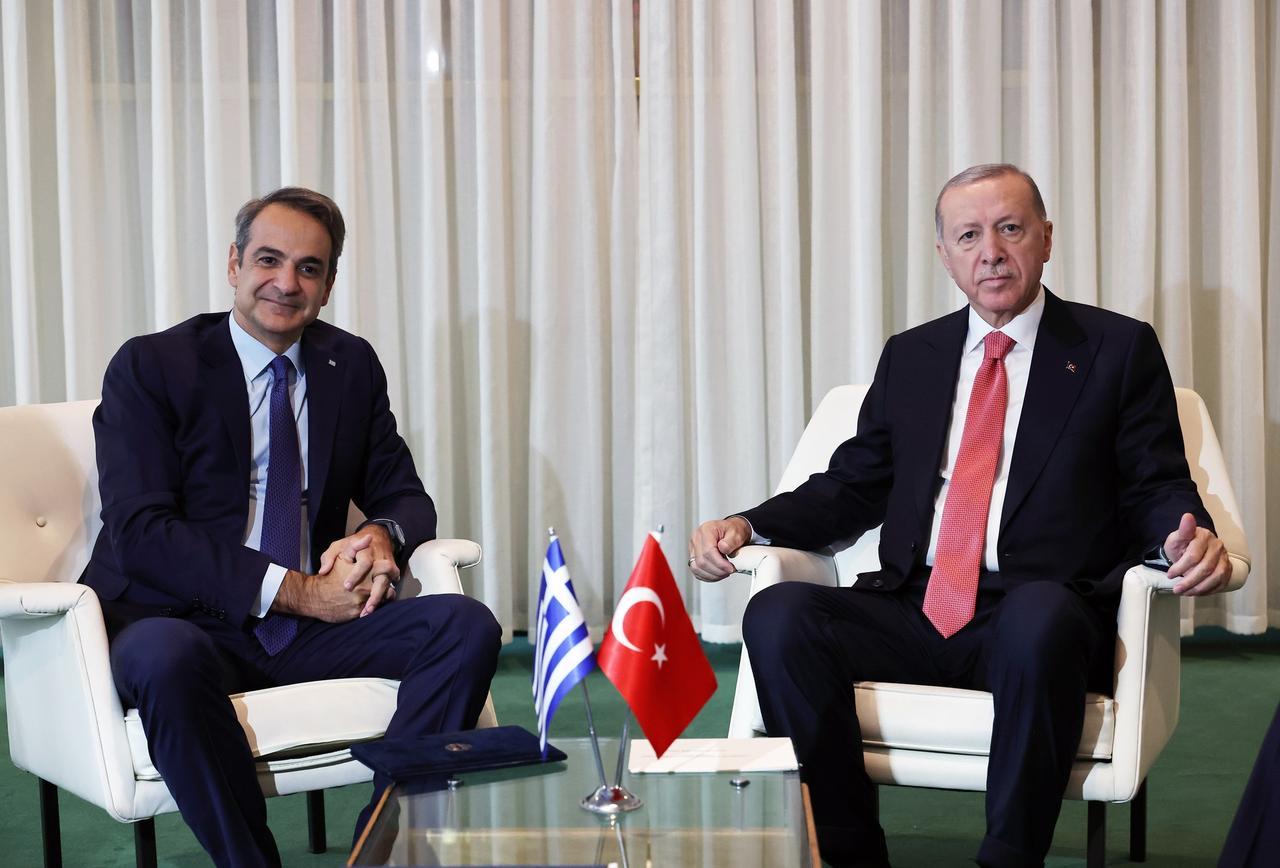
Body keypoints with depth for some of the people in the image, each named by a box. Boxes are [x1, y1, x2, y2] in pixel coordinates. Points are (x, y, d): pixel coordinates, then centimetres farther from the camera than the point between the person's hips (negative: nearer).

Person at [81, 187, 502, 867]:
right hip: (182, 623, -4)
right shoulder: (148, 367, -3)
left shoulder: (352, 367, 11)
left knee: (467, 628, -18)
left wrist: (383, 535, -13)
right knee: (166, 658, -39)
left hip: (310, 624, 4)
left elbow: (402, 495, 14)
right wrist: (294, 591, -22)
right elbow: (140, 534, -13)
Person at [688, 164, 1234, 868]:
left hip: (1041, 609, -3)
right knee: (777, 615, -24)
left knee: (1040, 613, -39)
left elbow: (1157, 488, 5)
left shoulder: (1119, 349, 10)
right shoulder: (909, 357, 20)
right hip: (913, 612, 4)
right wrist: (746, 526, 3)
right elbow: (853, 486, 19)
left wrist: (1191, 537, -18)